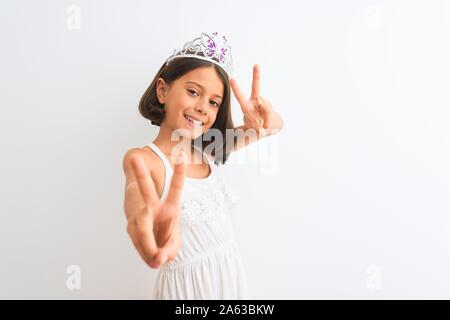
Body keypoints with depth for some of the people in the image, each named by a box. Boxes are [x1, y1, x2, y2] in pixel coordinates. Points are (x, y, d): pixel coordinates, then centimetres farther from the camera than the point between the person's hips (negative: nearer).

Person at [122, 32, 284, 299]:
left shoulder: (206, 151, 1)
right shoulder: (143, 158, -16)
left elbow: (276, 124, 2)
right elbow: (138, 199, -39)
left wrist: (262, 122, -23)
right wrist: (146, 218, -64)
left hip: (233, 277, 6)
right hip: (186, 285, -6)